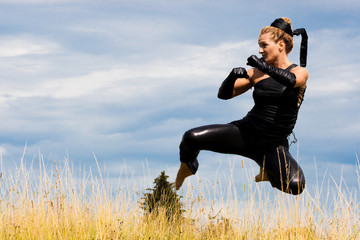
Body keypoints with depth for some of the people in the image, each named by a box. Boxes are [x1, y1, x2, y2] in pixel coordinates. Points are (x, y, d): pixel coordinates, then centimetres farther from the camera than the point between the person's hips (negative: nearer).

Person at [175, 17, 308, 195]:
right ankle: (188, 167, 17)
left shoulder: (300, 72, 0)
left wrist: (263, 65, -31)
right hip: (245, 133, 2)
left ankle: (268, 170, 9)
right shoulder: (257, 73, 8)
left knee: (296, 186, -30)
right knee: (191, 138, -21)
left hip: (274, 145, -2)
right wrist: (233, 77, -13)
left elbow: (291, 80, -25)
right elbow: (224, 94, 6)